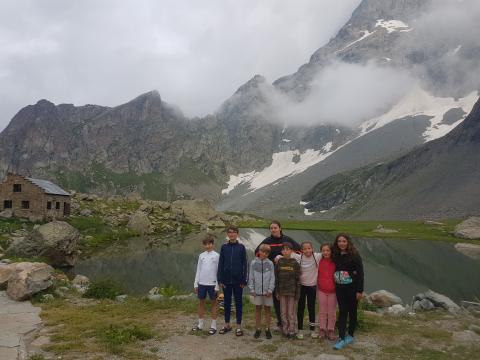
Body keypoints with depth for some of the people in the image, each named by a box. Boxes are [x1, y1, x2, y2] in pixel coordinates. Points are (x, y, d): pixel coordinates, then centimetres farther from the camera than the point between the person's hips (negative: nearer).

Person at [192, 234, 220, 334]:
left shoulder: (216, 255, -5)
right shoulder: (201, 255, 7)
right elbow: (198, 270, 10)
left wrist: (217, 285, -9)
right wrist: (196, 283, 6)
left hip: (212, 283, -4)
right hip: (202, 283, 4)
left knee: (213, 303, 6)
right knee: (201, 302, 10)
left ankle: (213, 325, 14)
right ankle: (200, 324, 22)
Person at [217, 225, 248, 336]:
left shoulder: (241, 247, -2)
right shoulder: (224, 247, 3)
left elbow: (244, 264, -1)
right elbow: (220, 264, 3)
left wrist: (244, 280, -5)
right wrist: (220, 279, -2)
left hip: (238, 280, -2)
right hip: (226, 280, 2)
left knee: (238, 302, 7)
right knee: (226, 302, 11)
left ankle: (239, 326, 16)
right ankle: (227, 324, 24)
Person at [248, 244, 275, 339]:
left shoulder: (270, 263, 0)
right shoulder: (254, 262, 1)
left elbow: (272, 278, -1)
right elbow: (251, 277, 2)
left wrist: (270, 289, -8)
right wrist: (252, 289, -2)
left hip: (267, 291, 0)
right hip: (257, 291, 1)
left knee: (267, 309, 8)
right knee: (257, 309, 8)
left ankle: (267, 329, 17)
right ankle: (258, 329, 18)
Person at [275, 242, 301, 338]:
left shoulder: (295, 263, -5)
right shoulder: (279, 263, 1)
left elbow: (298, 279, -4)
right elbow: (276, 278, 4)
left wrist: (297, 293, -7)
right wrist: (277, 292, 2)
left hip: (292, 291, -2)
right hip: (282, 291, 3)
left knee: (291, 312, 3)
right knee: (283, 312, 9)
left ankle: (292, 330, 16)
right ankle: (285, 329, 21)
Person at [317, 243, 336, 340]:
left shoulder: (335, 262, -6)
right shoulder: (319, 262, -2)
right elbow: (317, 275, 7)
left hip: (333, 290, -1)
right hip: (322, 290, 1)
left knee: (332, 312, 8)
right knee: (322, 311, 11)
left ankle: (331, 330, 21)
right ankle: (322, 329, 23)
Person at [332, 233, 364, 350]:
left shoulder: (354, 255, -12)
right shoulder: (336, 255, 2)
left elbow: (360, 273, -12)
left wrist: (360, 290, -14)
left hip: (352, 288, -4)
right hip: (340, 288, 4)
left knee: (352, 311, 11)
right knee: (342, 312, 4)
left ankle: (350, 336, 25)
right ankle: (342, 338, 6)